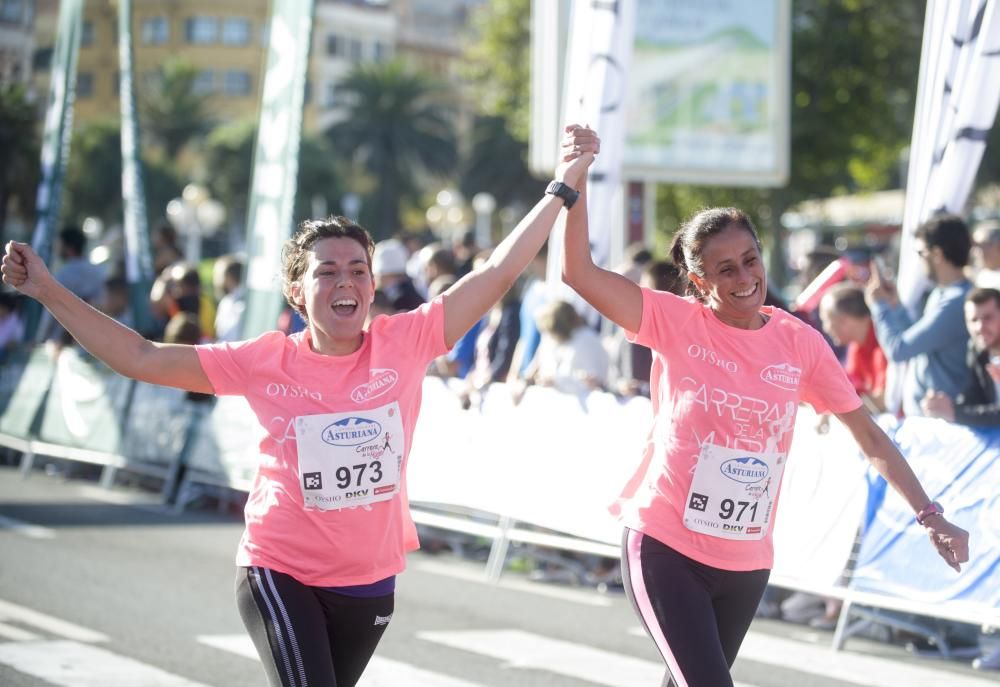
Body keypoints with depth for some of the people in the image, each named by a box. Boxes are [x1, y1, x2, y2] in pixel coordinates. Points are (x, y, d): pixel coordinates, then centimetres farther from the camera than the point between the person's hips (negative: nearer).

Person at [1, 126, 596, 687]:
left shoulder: (403, 344, -8)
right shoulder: (266, 362, -10)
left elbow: (497, 275, -7)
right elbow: (141, 358, -6)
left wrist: (562, 189, -9)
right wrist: (50, 292, -10)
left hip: (371, 580, 3)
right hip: (281, 572, -3)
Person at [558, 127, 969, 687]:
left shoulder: (801, 343, -1)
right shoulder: (677, 322, -9)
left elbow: (869, 435, 3)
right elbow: (580, 271, -16)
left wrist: (929, 514, -3)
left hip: (747, 561, 4)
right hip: (665, 545, -4)